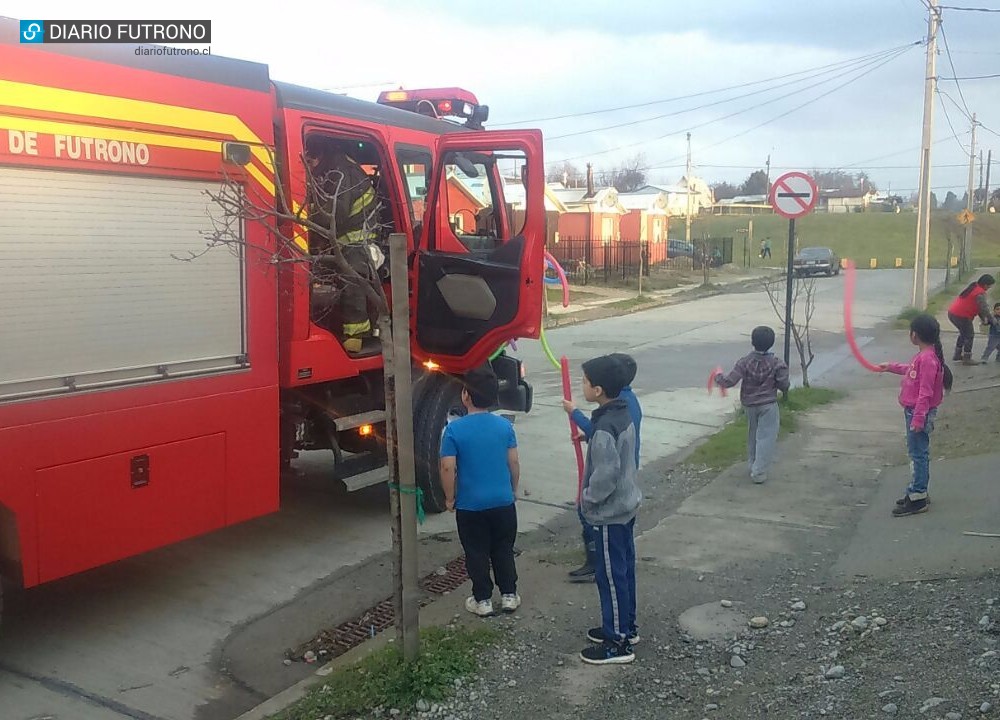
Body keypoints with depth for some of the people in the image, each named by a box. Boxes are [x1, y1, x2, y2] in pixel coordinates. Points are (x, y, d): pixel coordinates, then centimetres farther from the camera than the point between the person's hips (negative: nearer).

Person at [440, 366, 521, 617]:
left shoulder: (454, 429, -14)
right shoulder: (505, 425, -6)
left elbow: (448, 468, -14)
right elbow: (513, 462, 0)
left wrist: (450, 498, 0)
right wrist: (513, 489, 16)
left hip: (470, 505, -3)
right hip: (503, 502, 3)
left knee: (477, 554, 12)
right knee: (504, 550, 18)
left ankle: (483, 600, 20)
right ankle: (509, 595, 25)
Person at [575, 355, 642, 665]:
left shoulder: (605, 428, -27)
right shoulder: (623, 415, 3)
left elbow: (606, 476, -28)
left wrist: (587, 500, -13)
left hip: (609, 513, -10)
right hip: (626, 506, 10)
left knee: (611, 575, 2)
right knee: (624, 569, 20)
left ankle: (618, 643, 13)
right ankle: (626, 626, 35)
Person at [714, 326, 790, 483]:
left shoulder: (745, 362, -12)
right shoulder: (776, 364, -13)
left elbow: (730, 381, -16)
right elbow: (784, 386, -11)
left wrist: (718, 377, 3)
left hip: (749, 405, 3)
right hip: (768, 406, -3)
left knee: (752, 437, 20)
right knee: (766, 438, 0)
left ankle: (753, 467, 30)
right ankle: (759, 473, -4)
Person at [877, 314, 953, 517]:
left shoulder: (927, 359, -24)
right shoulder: (923, 356, 6)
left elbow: (926, 393, -25)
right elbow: (911, 369, 28)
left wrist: (918, 418, -23)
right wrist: (891, 367, 34)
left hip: (919, 413, -10)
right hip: (914, 410, 10)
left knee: (918, 454, -3)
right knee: (918, 453, 17)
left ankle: (918, 499, 4)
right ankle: (918, 492, 28)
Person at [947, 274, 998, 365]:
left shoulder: (973, 287, 15)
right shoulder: (980, 294, -16)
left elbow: (978, 306, 19)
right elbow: (984, 309, -16)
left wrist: (984, 318, 16)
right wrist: (993, 320, -2)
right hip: (962, 316, -9)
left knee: (963, 333, 27)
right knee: (969, 335, 6)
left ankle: (957, 354, 34)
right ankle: (967, 358, 10)